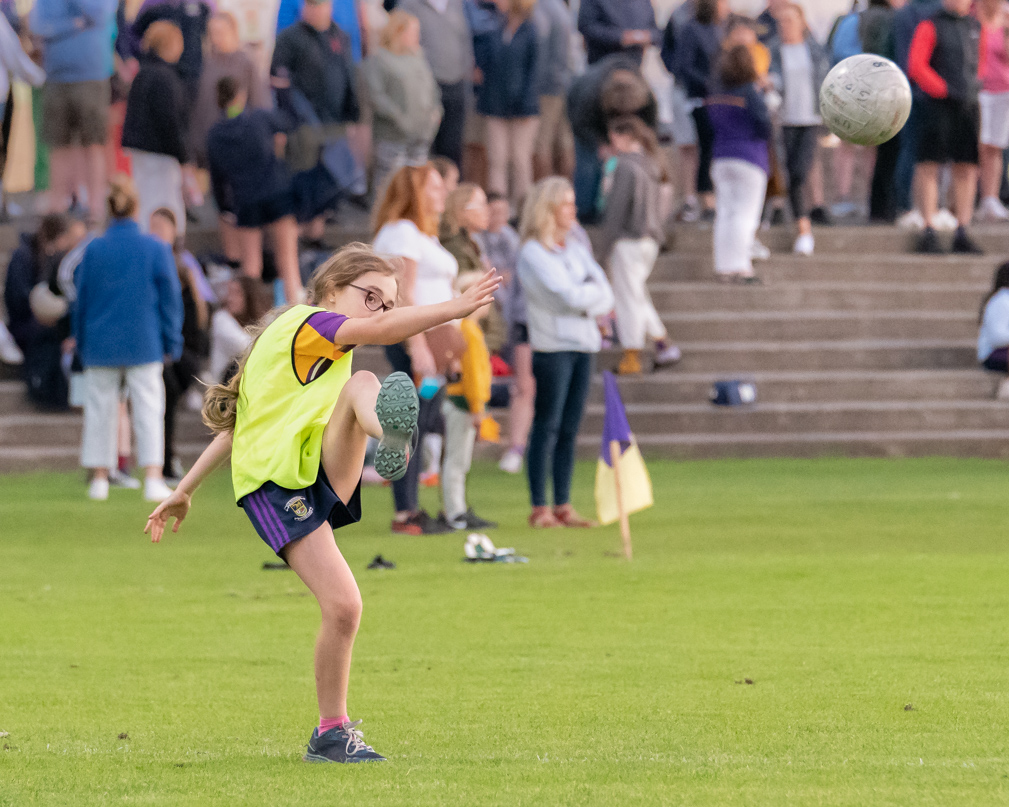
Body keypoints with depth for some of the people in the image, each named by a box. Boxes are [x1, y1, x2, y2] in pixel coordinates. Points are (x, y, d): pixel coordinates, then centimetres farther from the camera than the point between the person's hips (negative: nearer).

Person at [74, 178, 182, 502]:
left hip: (101, 344, 1)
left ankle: (99, 478, 13)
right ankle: (153, 478, -8)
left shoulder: (93, 250, -3)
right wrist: (171, 344, 7)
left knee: (100, 409, 10)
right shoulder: (156, 250, -6)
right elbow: (170, 298, -1)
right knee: (148, 408, 1)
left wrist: (81, 342, 16)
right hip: (143, 344, -1)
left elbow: (81, 299, 4)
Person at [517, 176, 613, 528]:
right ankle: (539, 509, -4)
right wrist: (594, 293, 3)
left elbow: (605, 300, 8)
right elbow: (569, 295, -15)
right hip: (552, 346, -6)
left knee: (570, 430, 5)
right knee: (547, 428, -6)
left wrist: (584, 296, -10)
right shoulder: (532, 254, -6)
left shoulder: (576, 249, 15)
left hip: (583, 344, 6)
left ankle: (563, 506, 7)